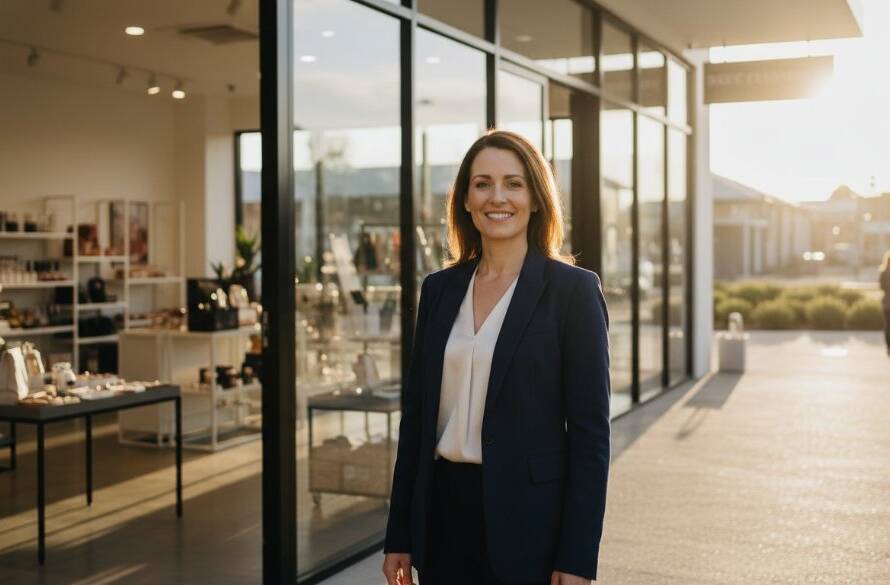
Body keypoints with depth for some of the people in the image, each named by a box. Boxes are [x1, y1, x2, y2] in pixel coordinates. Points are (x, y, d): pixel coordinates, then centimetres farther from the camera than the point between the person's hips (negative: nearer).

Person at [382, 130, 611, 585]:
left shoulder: (573, 289, -7)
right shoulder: (439, 289, 6)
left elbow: (590, 429, -9)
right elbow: (415, 414, 8)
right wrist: (398, 536, 7)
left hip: (527, 518, -4)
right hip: (443, 510, 4)